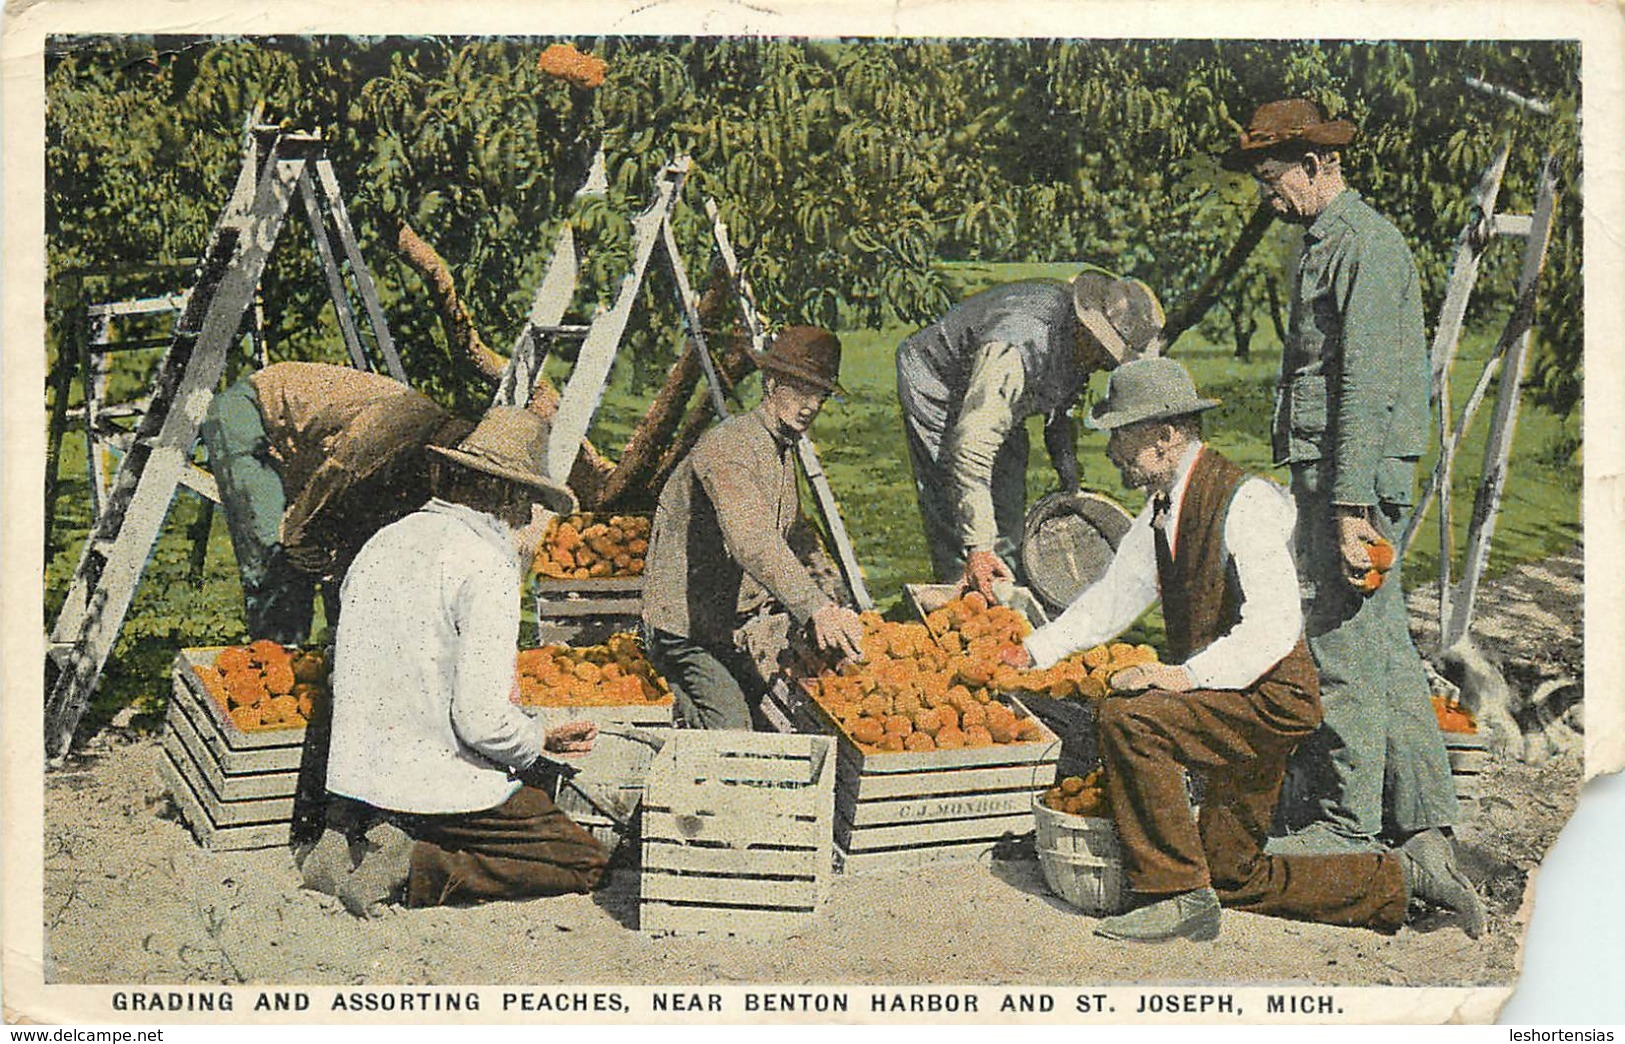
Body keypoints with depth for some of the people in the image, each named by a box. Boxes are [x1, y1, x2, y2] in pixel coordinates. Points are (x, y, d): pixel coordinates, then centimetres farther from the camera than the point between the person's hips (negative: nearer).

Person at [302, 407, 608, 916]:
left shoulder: (382, 544, 8)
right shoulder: (486, 567, -16)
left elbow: (348, 679, 15)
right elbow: (482, 720, -21)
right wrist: (538, 740, 0)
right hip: (444, 787, -8)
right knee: (585, 862, 7)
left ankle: (353, 843, 8)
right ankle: (415, 871, -8)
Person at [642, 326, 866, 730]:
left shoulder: (784, 452, 15)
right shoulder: (729, 445, -18)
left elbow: (793, 540, 17)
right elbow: (752, 542, -33)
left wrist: (830, 608, 2)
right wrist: (816, 609, -43)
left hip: (724, 628, 10)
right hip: (682, 627, -10)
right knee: (731, 730, -20)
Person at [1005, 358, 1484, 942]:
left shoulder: (1245, 503, -20)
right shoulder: (1163, 509, 8)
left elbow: (1275, 625, -27)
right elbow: (1116, 594, 18)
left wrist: (1186, 675, -34)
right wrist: (1036, 650, 13)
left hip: (1269, 697, -10)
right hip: (1228, 706, 10)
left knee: (1127, 717, -29)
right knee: (1234, 880, 13)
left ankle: (1178, 896, -20)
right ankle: (1406, 876, 22)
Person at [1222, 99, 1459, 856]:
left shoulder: (1365, 244, -13)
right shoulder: (1326, 243, 18)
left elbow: (1369, 385, -20)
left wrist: (1351, 506, -22)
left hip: (1355, 474, -10)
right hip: (1325, 470, 10)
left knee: (1342, 648, -4)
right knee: (1384, 643, 13)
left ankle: (1347, 825, 5)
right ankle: (1420, 807, 22)